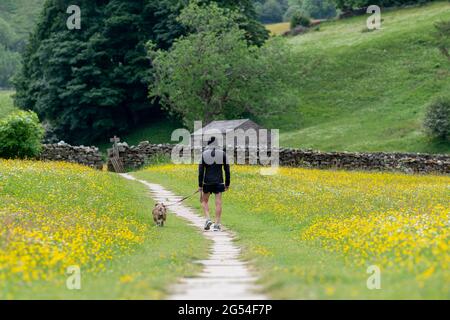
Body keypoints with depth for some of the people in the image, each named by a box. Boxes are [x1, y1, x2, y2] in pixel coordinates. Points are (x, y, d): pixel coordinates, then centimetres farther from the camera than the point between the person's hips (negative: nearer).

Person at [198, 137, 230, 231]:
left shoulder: (204, 154, -2)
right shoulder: (222, 154, 1)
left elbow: (201, 171, -3)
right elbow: (227, 170, 2)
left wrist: (200, 186, 1)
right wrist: (227, 184, 10)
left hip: (207, 182, 0)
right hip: (219, 182, 1)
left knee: (204, 201, 17)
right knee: (218, 203, 4)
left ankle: (208, 219, -2)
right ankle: (217, 224, 1)